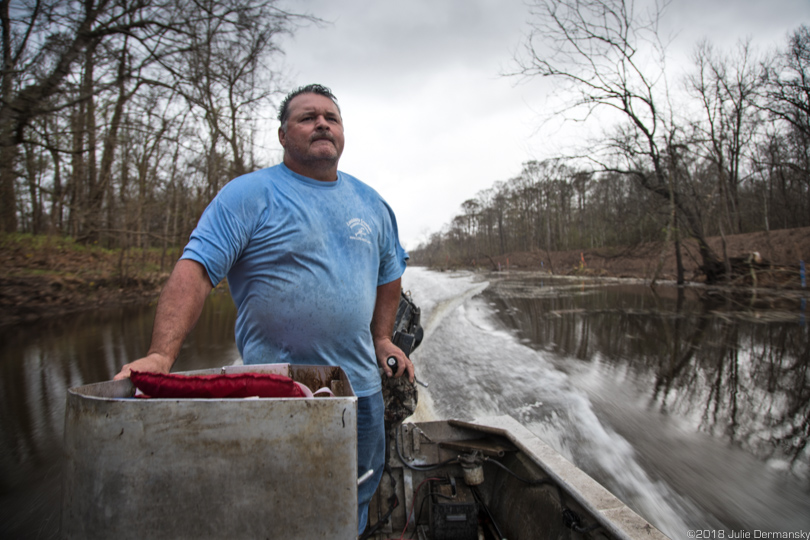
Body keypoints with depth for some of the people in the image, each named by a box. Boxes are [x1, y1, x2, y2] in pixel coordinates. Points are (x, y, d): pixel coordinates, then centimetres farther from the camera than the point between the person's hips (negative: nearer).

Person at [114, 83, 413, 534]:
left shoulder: (372, 203, 10)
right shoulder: (249, 195, -7)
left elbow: (389, 276, 21)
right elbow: (194, 272, -17)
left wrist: (382, 338, 13)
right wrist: (162, 355, -28)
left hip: (362, 387, 6)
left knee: (355, 505, 21)